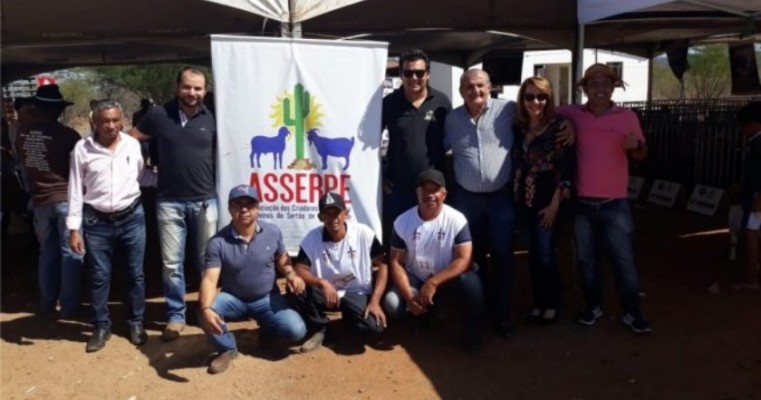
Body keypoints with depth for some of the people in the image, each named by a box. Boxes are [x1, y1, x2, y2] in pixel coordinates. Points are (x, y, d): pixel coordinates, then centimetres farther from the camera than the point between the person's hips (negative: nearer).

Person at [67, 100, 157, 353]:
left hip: (132, 217, 1)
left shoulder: (133, 145, -2)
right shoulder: (82, 148, -5)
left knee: (135, 274, 9)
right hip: (96, 221, -1)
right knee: (99, 277, 8)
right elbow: (75, 190, -2)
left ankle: (136, 323, 26)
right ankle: (101, 327, 24)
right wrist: (74, 228, -3)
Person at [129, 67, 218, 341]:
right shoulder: (159, 115, -1)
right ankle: (175, 316, 17)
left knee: (206, 262, 12)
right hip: (169, 202, 0)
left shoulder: (211, 119, 0)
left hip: (204, 201, 1)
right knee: (171, 264, 4)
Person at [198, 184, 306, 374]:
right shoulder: (218, 242, -16)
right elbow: (209, 279, -24)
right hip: (233, 299, -1)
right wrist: (206, 309, -43)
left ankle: (268, 328, 17)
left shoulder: (273, 232, -8)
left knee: (296, 331, -20)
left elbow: (282, 259, 9)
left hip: (267, 299, 2)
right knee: (207, 312, -33)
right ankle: (227, 348, -1)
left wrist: (291, 275, -14)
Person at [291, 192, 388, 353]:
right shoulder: (312, 238, -10)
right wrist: (322, 283, -34)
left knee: (374, 330, -27)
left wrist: (375, 301, -17)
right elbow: (299, 271, -14)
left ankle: (349, 316, 12)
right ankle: (318, 329, -1)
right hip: (326, 292, 1)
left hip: (358, 294, -1)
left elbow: (382, 266, -8)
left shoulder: (364, 233, -12)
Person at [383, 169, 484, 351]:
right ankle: (425, 313, 12)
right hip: (415, 278, 2)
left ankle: (471, 332, -4)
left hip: (447, 276, -1)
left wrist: (433, 283, -32)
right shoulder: (402, 222, -13)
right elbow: (396, 263, -10)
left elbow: (464, 260, -21)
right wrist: (409, 297, -23)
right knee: (392, 305, -25)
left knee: (472, 284, -33)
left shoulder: (457, 220, -16)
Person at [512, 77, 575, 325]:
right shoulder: (519, 128, 5)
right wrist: (515, 196, 4)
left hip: (546, 202, -5)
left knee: (545, 255, 2)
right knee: (533, 254, 13)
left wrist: (555, 203, -14)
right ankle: (538, 303, 25)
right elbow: (516, 164, 10)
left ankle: (552, 305, 19)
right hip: (524, 200, 5)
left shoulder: (558, 127, -9)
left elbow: (567, 167, -12)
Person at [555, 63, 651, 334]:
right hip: (582, 203, 1)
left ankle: (632, 312, 16)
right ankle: (593, 305, 29)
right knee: (586, 259, 13)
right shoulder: (573, 115, 0)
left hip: (615, 204, -1)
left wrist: (635, 145, -18)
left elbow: (641, 155, 6)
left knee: (624, 261, 3)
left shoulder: (627, 116, 0)